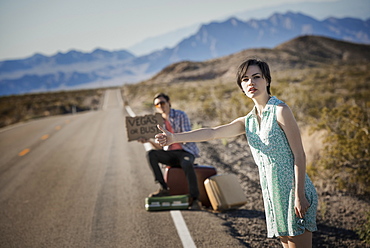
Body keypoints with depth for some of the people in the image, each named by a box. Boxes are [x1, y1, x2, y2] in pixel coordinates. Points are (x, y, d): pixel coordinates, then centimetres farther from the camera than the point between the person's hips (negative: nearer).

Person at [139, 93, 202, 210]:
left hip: (186, 151, -5)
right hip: (170, 153, 5)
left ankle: (194, 199, -32)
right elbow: (160, 148, 5)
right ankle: (164, 189, -18)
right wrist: (149, 141, -15)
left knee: (186, 164, -38)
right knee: (151, 154, -20)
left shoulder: (181, 115, -5)